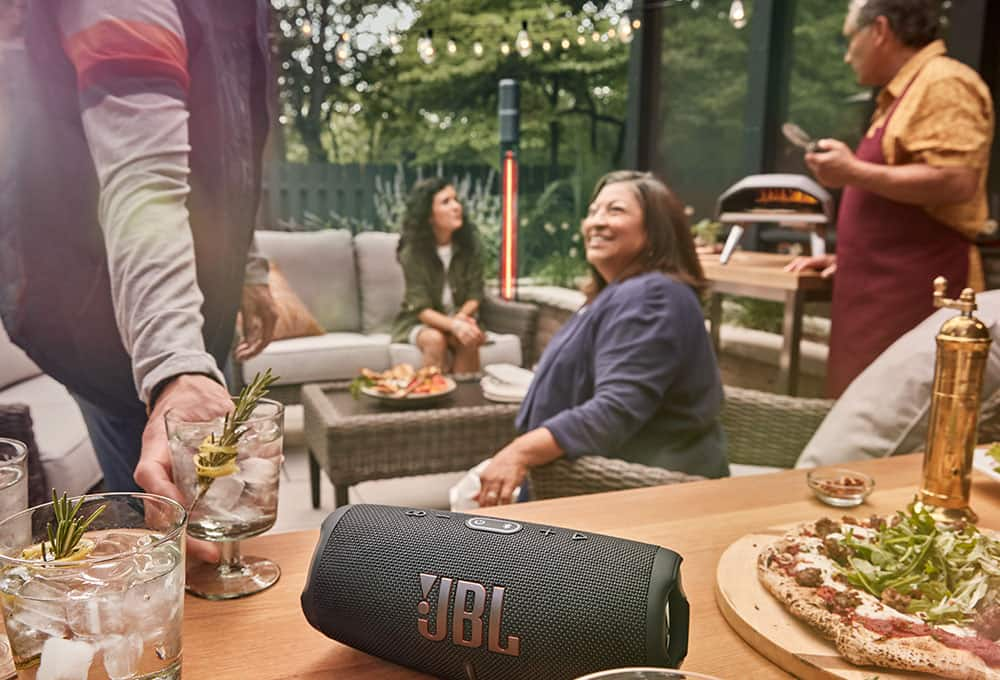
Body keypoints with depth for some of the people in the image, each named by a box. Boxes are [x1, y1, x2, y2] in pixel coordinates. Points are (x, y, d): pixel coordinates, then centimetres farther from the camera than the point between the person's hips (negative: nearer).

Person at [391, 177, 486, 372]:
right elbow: (421, 308, -21)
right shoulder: (413, 251, -17)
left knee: (469, 339, -30)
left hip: (458, 319, 2)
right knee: (435, 339, -34)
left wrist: (461, 317, -27)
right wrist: (453, 325, -38)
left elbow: (475, 295, -6)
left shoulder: (469, 243, -8)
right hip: (419, 322, -2)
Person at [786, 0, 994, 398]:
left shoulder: (943, 84, -10)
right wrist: (848, 257, 21)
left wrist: (853, 172, -15)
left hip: (914, 292, -9)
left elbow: (955, 183, -23)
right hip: (884, 288, 9)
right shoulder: (903, 92, 20)